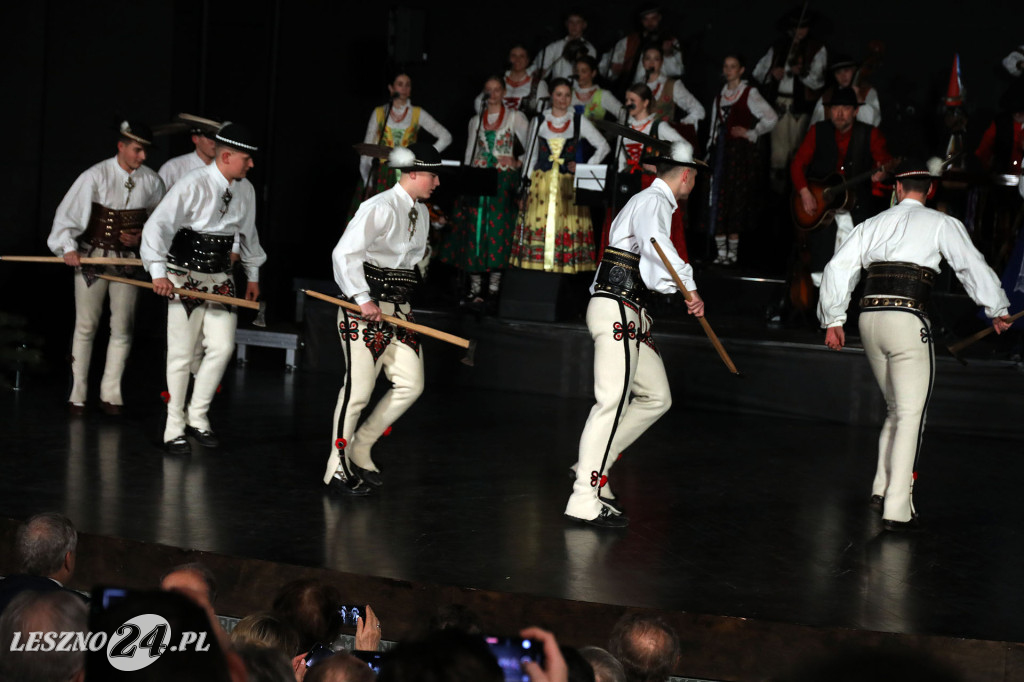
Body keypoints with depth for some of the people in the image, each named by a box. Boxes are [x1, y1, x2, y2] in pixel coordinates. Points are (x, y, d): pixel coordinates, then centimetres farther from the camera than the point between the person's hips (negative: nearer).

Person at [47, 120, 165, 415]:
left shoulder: (151, 181, -1)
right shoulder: (96, 176, -10)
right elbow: (68, 213, -11)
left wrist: (141, 237, -5)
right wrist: (68, 247, -22)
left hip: (128, 260, 2)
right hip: (91, 257, -2)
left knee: (123, 327, 0)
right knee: (86, 326, 3)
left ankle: (110, 394, 10)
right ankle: (77, 395, 12)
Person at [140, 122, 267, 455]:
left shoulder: (245, 190, 5)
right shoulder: (193, 186, -15)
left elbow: (248, 232, 21)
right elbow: (157, 226, -20)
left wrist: (253, 275, 26)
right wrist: (158, 272, -28)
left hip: (220, 278, 5)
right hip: (185, 276, -5)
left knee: (222, 347, -5)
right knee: (181, 353, 0)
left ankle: (197, 417, 13)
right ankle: (174, 428, 12)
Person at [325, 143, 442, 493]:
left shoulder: (420, 212, 13)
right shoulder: (380, 208, -14)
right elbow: (345, 252, -20)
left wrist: (403, 302, 15)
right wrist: (363, 299, -22)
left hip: (399, 308, 8)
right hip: (366, 308, -8)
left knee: (411, 385, 2)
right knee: (359, 387, -6)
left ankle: (360, 451, 17)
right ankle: (337, 467, 8)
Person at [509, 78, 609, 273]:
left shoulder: (579, 122, 6)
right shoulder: (539, 122, 10)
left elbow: (603, 147, 8)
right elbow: (531, 155, 12)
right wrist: (526, 183, 5)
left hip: (568, 184, -1)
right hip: (541, 183, 1)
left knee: (568, 225, -8)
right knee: (538, 223, -5)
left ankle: (566, 268, -6)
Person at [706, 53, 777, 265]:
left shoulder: (749, 94, 0)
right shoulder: (720, 96, 18)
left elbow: (771, 118, -7)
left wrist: (751, 133, -7)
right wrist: (710, 151, 12)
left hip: (741, 151, -5)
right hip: (721, 150, 5)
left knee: (736, 198, -7)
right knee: (718, 199, -2)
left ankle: (733, 252, -4)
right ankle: (721, 251, 0)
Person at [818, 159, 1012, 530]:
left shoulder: (874, 224, 16)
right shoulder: (941, 224, 5)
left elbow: (839, 267, 12)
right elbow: (972, 265, 1)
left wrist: (834, 320, 18)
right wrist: (998, 311, 11)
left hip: (870, 317, 5)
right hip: (908, 319, -5)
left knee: (896, 408, 22)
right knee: (910, 414, -3)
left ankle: (882, 487, 20)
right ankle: (897, 507, -9)